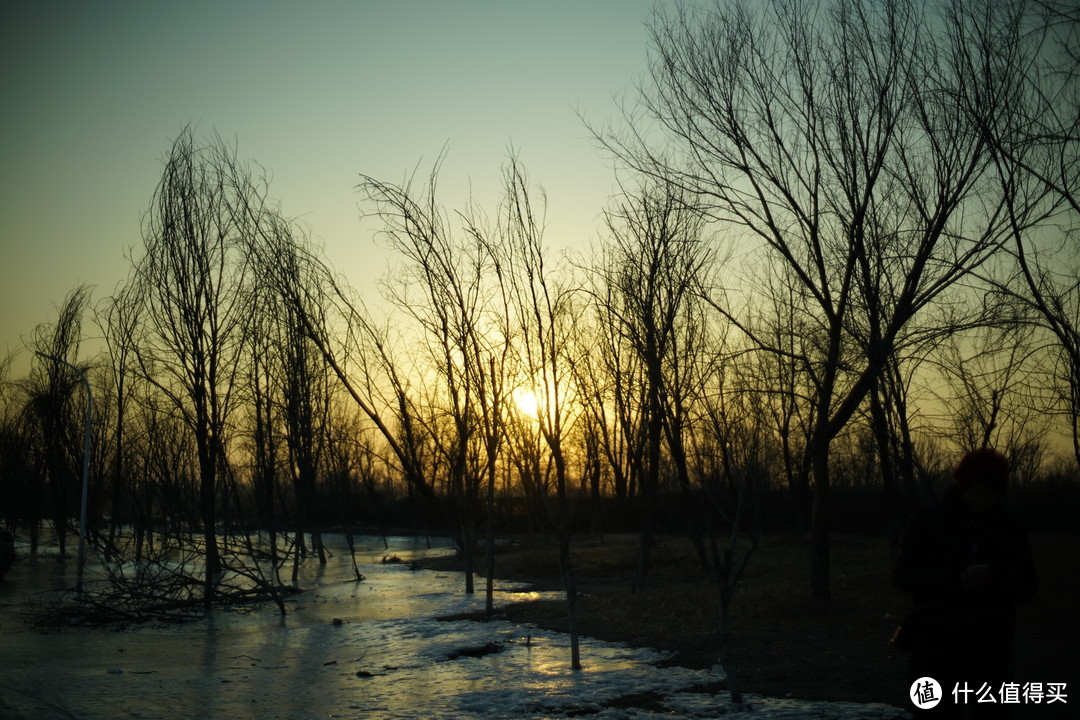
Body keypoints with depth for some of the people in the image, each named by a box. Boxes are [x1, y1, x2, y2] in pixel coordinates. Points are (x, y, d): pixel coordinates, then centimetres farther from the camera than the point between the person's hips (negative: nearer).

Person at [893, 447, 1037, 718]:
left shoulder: (1010, 527, 5)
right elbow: (904, 575, -6)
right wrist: (955, 580, -20)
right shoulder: (928, 520, -3)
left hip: (990, 644, 3)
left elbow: (1025, 584, 4)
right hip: (936, 642, -3)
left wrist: (992, 580, -18)